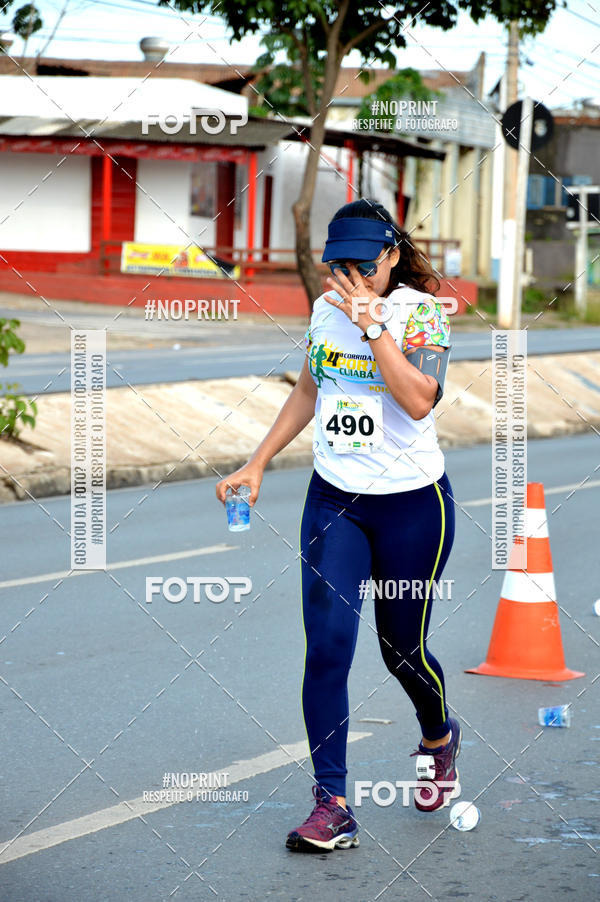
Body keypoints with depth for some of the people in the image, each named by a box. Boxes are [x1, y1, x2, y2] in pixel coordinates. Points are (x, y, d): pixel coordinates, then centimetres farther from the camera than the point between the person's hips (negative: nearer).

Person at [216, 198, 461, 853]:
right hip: (333, 500, 4)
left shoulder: (421, 311, -12)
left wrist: (372, 326, -28)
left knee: (401, 649, 9)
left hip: (412, 503, -4)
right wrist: (257, 463, 15)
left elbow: (420, 400, -27)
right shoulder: (326, 308, 4)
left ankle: (439, 737, 42)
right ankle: (332, 806, -7)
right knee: (326, 646, -10)